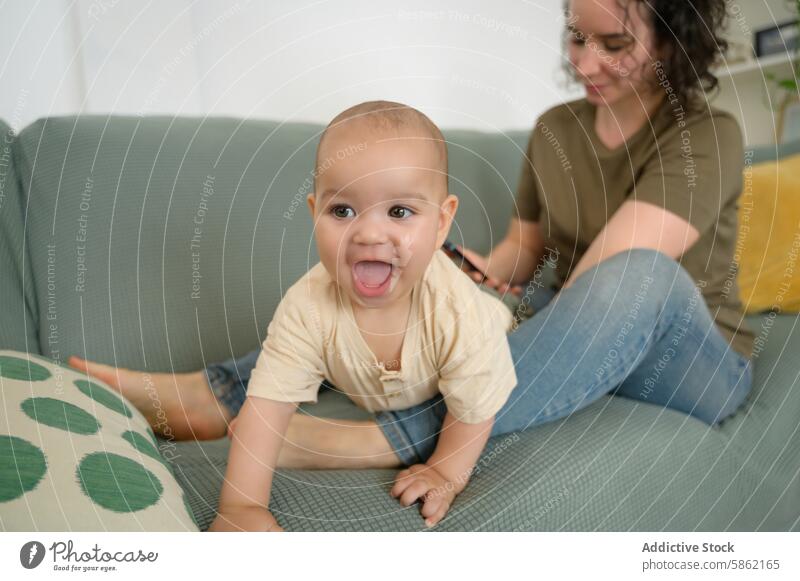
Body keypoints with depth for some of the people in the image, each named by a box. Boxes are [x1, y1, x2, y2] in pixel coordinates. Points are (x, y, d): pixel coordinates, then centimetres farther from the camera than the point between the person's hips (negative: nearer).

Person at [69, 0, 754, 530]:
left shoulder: (708, 136, -14)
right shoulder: (554, 128, 5)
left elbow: (603, 278, -27)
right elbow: (519, 254, 10)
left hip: (698, 366, -4)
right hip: (580, 346, 5)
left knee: (639, 272, -38)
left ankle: (382, 440, -45)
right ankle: (212, 394, -21)